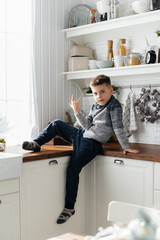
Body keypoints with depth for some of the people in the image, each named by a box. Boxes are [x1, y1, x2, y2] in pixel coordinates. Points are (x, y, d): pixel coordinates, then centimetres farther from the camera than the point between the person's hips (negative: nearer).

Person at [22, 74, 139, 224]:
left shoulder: (114, 106, -10)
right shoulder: (95, 106, 12)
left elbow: (118, 128, -13)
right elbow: (87, 125, 4)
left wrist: (125, 146, -16)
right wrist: (76, 111, -5)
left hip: (92, 143, -8)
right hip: (81, 135, 8)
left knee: (73, 169, -16)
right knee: (56, 124, 4)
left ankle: (69, 208, -7)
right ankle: (36, 144, 13)